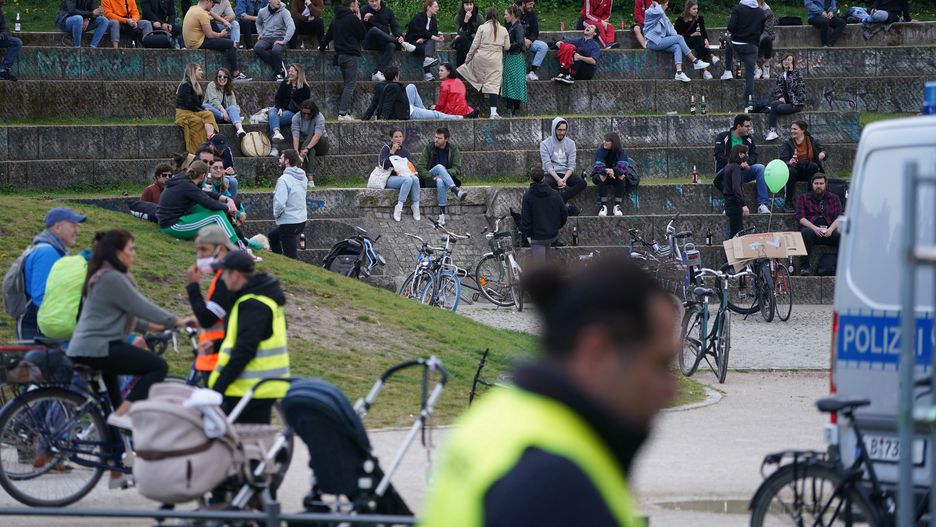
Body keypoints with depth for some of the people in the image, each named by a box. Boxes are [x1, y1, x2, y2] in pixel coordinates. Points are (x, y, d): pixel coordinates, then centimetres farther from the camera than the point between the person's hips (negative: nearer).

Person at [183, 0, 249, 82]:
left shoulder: (193, 9, 11)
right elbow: (210, 35, -17)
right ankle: (235, 74, -6)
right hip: (199, 43, -10)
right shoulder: (202, 14, -19)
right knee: (230, 44, -9)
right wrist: (221, 34, 1)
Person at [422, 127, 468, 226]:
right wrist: (431, 177, -20)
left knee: (440, 182, -38)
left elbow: (457, 169, -4)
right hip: (430, 179, 0)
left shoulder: (453, 149, 3)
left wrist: (444, 173, -21)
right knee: (439, 167, -34)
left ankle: (442, 212, -46)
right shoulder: (429, 148, 3)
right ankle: (456, 191, -52)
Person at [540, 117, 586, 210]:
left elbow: (571, 165, 0)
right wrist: (558, 179, -24)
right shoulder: (545, 144, -1)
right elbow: (548, 165, -9)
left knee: (582, 183, -27)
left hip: (566, 174, 3)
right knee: (546, 184, -38)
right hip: (552, 174, -3)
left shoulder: (570, 143, 6)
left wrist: (564, 179, -19)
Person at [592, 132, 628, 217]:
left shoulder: (621, 152, -11)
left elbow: (622, 167, -25)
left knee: (621, 177, -30)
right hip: (599, 175, -1)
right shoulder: (600, 151, -14)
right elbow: (599, 167, -27)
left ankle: (617, 206, -28)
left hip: (615, 176, 1)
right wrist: (606, 171, -48)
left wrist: (613, 170, -43)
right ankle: (603, 206, -34)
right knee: (602, 176, -34)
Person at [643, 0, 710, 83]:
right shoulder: (650, 12, -8)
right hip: (653, 42, -9)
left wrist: (675, 35, -2)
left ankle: (679, 72, -30)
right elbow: (659, 12, -31)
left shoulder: (663, 15, 20)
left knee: (677, 47, -18)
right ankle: (695, 61, -12)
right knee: (679, 38, -17)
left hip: (660, 41, 9)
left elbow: (669, 27, 14)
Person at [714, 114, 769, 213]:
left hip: (742, 171, 5)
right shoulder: (722, 137, -1)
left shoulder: (749, 139, 14)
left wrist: (746, 163, -18)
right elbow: (719, 157, -12)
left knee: (760, 168, -20)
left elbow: (754, 156, 6)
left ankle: (762, 204, -29)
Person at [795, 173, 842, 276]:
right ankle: (804, 267, -34)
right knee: (806, 233, -36)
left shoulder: (833, 198, 20)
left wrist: (831, 229, -15)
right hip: (811, 228, -1)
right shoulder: (804, 198, 17)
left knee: (841, 234, -31)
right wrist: (815, 228, -15)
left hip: (829, 230, 1)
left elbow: (840, 217, 7)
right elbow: (800, 218, 3)